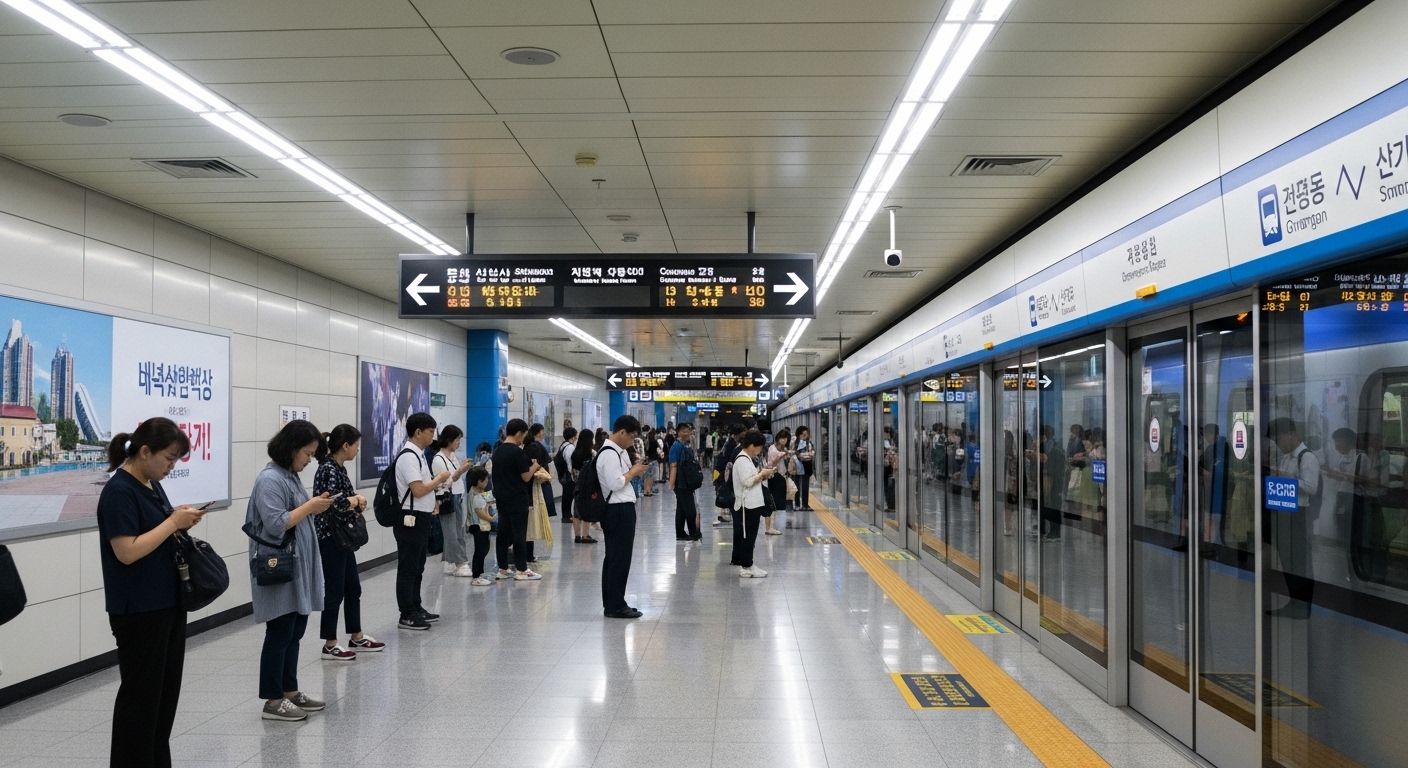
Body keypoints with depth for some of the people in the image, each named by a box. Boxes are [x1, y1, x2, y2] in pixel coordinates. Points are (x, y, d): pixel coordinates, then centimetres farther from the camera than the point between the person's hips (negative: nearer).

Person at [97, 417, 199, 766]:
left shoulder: (152, 485, 10)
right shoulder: (119, 491, -17)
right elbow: (127, 551, -24)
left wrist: (180, 522, 0)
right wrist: (173, 522, -19)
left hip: (168, 603, 9)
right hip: (139, 610, -9)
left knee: (167, 687, 14)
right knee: (140, 691, 1)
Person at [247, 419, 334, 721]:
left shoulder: (291, 476, 11)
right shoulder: (269, 479, -17)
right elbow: (276, 524, -24)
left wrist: (315, 507, 6)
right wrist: (310, 506, -17)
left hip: (298, 567, 9)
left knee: (295, 631, 14)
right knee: (280, 633, -1)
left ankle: (290, 691, 24)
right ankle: (273, 701, 9)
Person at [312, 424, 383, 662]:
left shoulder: (338, 467, 11)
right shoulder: (329, 469, -18)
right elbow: (332, 502, -29)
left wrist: (355, 502, -3)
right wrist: (356, 501, -13)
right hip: (330, 538, -10)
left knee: (353, 588, 16)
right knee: (335, 591, -1)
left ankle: (357, 638, 27)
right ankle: (329, 645, 10)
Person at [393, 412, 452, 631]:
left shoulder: (417, 455, 13)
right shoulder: (408, 456, -18)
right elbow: (418, 490, -23)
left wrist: (432, 505, 9)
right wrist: (439, 479, -10)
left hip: (421, 518, 10)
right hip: (411, 519, -10)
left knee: (417, 567, 17)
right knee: (408, 568, -2)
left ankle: (416, 608, 26)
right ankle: (407, 615, 5)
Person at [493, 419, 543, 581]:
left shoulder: (498, 451, 9)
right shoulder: (517, 452, -16)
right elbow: (526, 477, -14)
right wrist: (534, 467, 5)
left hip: (502, 499, 8)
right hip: (517, 500, -8)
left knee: (503, 533, 10)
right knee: (519, 535, -2)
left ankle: (502, 569, 14)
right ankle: (521, 571, 2)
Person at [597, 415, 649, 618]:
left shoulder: (619, 452, 15)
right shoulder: (609, 454, -17)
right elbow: (615, 483, -24)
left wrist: (634, 470, 6)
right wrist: (633, 472, -11)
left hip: (621, 510, 11)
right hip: (619, 510, -11)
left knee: (614, 558, 15)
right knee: (620, 558, -5)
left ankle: (613, 603, 23)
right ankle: (615, 606, 2)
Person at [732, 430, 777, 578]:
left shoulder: (749, 459, 17)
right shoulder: (742, 460, -16)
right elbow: (748, 481, -23)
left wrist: (764, 475, 7)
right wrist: (762, 474, -11)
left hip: (753, 504, 10)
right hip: (747, 505, -10)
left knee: (749, 537, 12)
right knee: (747, 537, -5)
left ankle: (747, 566, 17)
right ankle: (746, 568, 0)